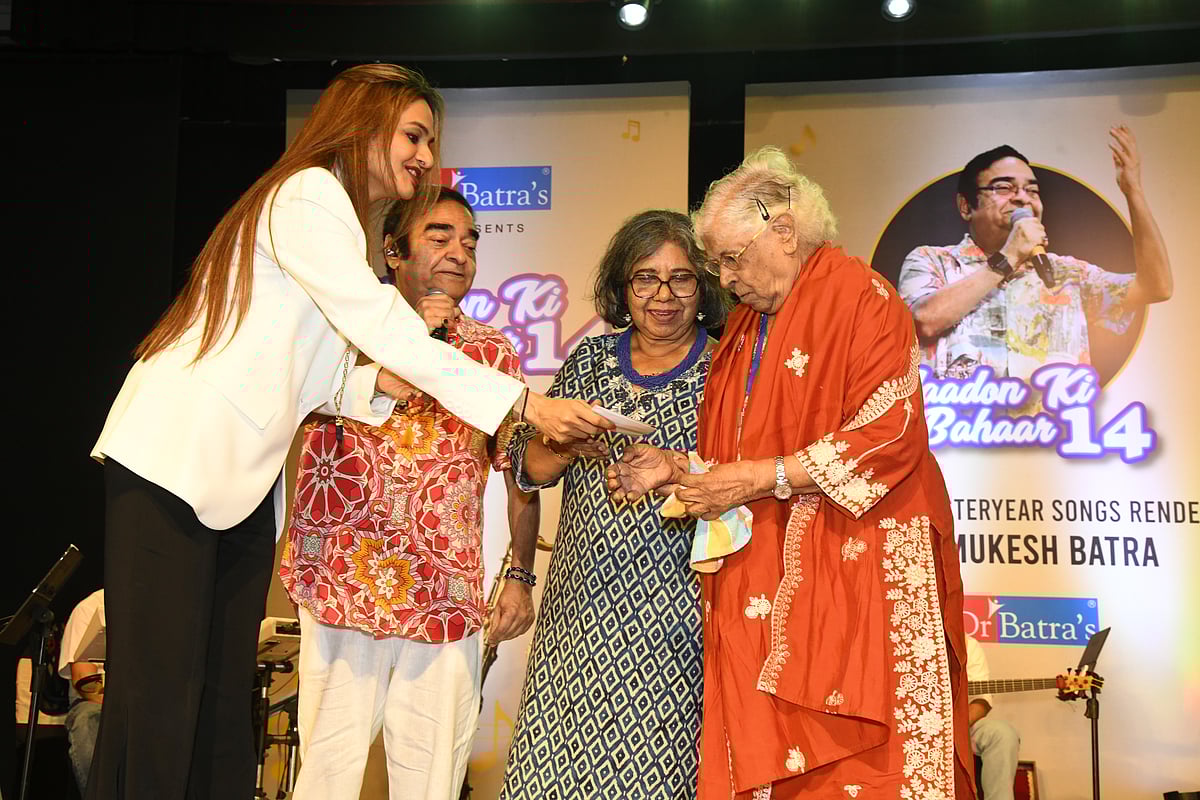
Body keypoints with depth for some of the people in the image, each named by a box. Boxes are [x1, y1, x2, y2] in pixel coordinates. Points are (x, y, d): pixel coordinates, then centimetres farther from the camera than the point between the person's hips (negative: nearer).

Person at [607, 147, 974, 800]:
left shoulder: (858, 297, -3)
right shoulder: (743, 328, 20)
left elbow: (886, 436, -15)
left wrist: (755, 478, -14)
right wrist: (676, 470, 4)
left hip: (851, 571, -6)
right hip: (761, 585, 7)